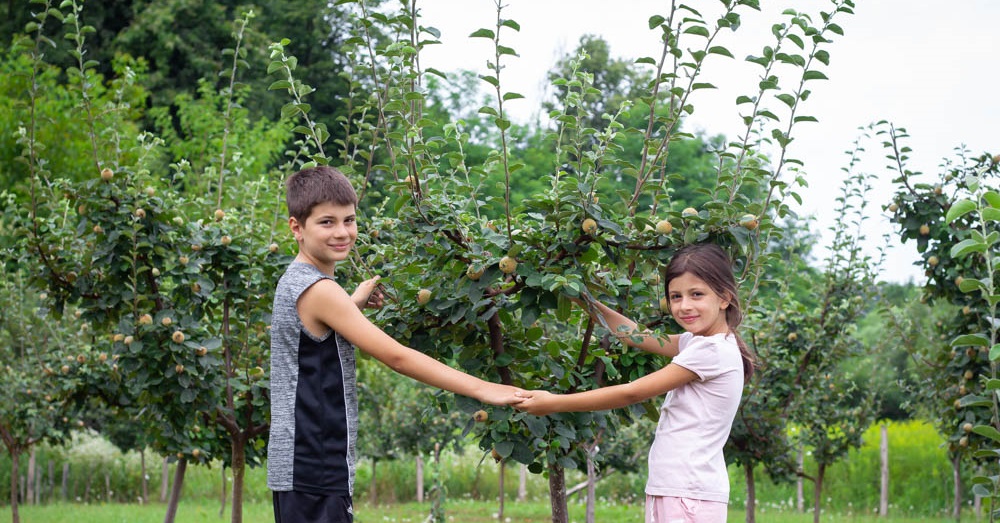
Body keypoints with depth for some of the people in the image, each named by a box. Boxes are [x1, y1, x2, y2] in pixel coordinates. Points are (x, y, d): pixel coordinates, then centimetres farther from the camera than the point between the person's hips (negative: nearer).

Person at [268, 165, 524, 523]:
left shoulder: (294, 282, 13)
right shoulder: (319, 290, -16)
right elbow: (396, 357, -21)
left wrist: (354, 304, 22)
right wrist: (482, 389, -21)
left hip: (301, 465, 10)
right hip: (314, 469, -10)